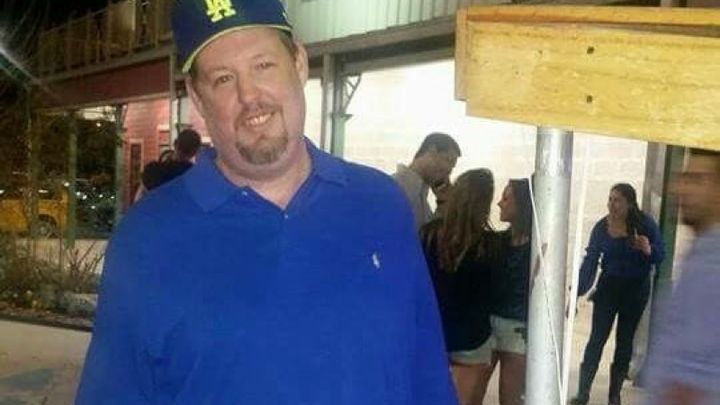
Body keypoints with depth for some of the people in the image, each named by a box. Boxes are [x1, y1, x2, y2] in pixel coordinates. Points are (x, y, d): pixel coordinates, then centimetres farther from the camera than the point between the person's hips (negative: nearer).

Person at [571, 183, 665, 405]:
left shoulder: (645, 224, -12)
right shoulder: (601, 227, -8)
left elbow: (661, 256, -7)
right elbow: (590, 260, -5)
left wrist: (649, 250, -31)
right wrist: (577, 293, -8)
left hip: (635, 290, 0)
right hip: (608, 288, 0)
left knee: (625, 342, 11)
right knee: (596, 339, -2)